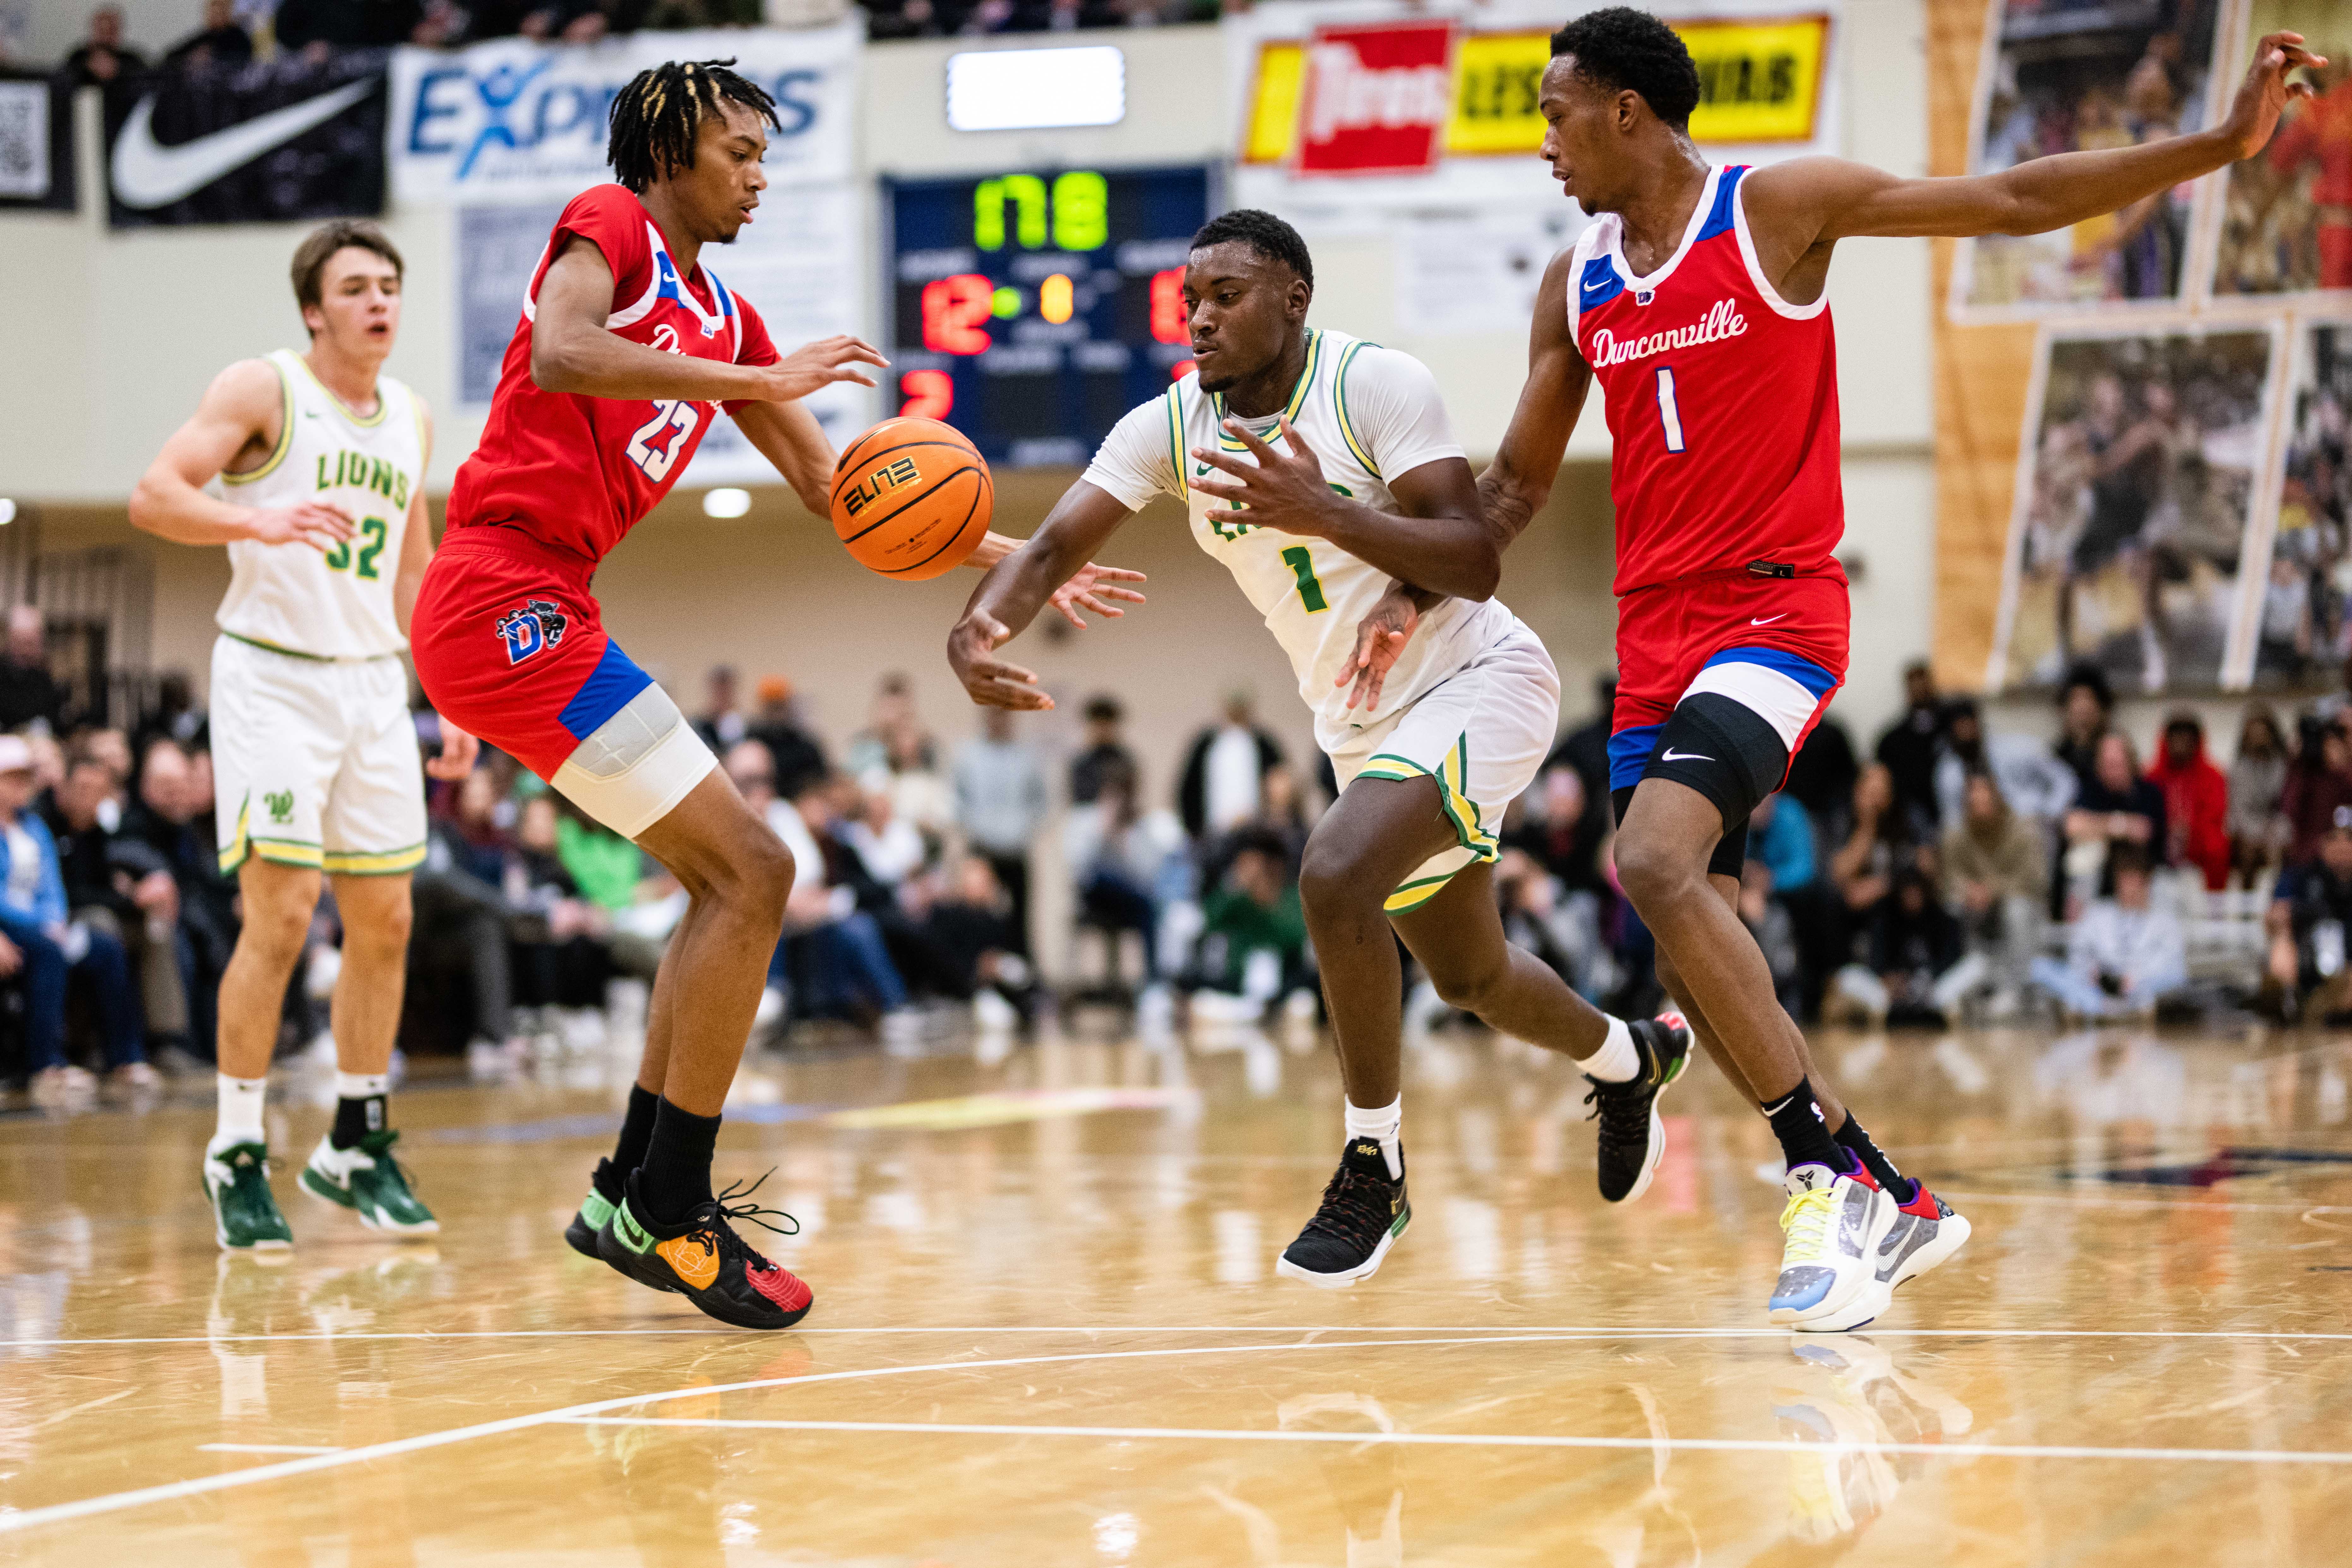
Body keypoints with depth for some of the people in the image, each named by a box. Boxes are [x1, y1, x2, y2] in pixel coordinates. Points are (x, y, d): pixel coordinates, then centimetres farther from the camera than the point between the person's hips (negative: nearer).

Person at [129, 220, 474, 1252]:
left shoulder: (412, 419, 12)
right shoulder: (262, 391, -8)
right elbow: (153, 496, -17)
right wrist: (260, 523, -34)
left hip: (373, 681, 6)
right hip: (273, 677, -6)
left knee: (384, 921, 7)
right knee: (280, 914, -12)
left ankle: (356, 1147, 19)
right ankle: (236, 1155, -1)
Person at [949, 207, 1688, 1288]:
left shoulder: (1375, 385, -20)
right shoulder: (1169, 427, -5)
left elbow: (1476, 563, -26)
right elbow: (1053, 548, -13)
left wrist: (1327, 514, -40)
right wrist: (977, 630, -35)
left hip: (1477, 680, -7)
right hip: (1364, 721, 7)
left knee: (1336, 876, -31)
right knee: (1470, 979, 21)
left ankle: (1373, 1170, -14)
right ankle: (1630, 1057, 54)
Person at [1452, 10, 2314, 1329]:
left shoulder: (1780, 209, -5)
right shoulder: (1576, 290, 11)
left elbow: (2015, 201, -6)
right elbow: (1519, 484, 21)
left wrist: (2222, 146, -14)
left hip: (1776, 611, -7)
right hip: (1655, 636, 7)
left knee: (1656, 863, -28)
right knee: (1698, 965, 3)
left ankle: (1828, 1175, -21)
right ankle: (1890, 1207, 17)